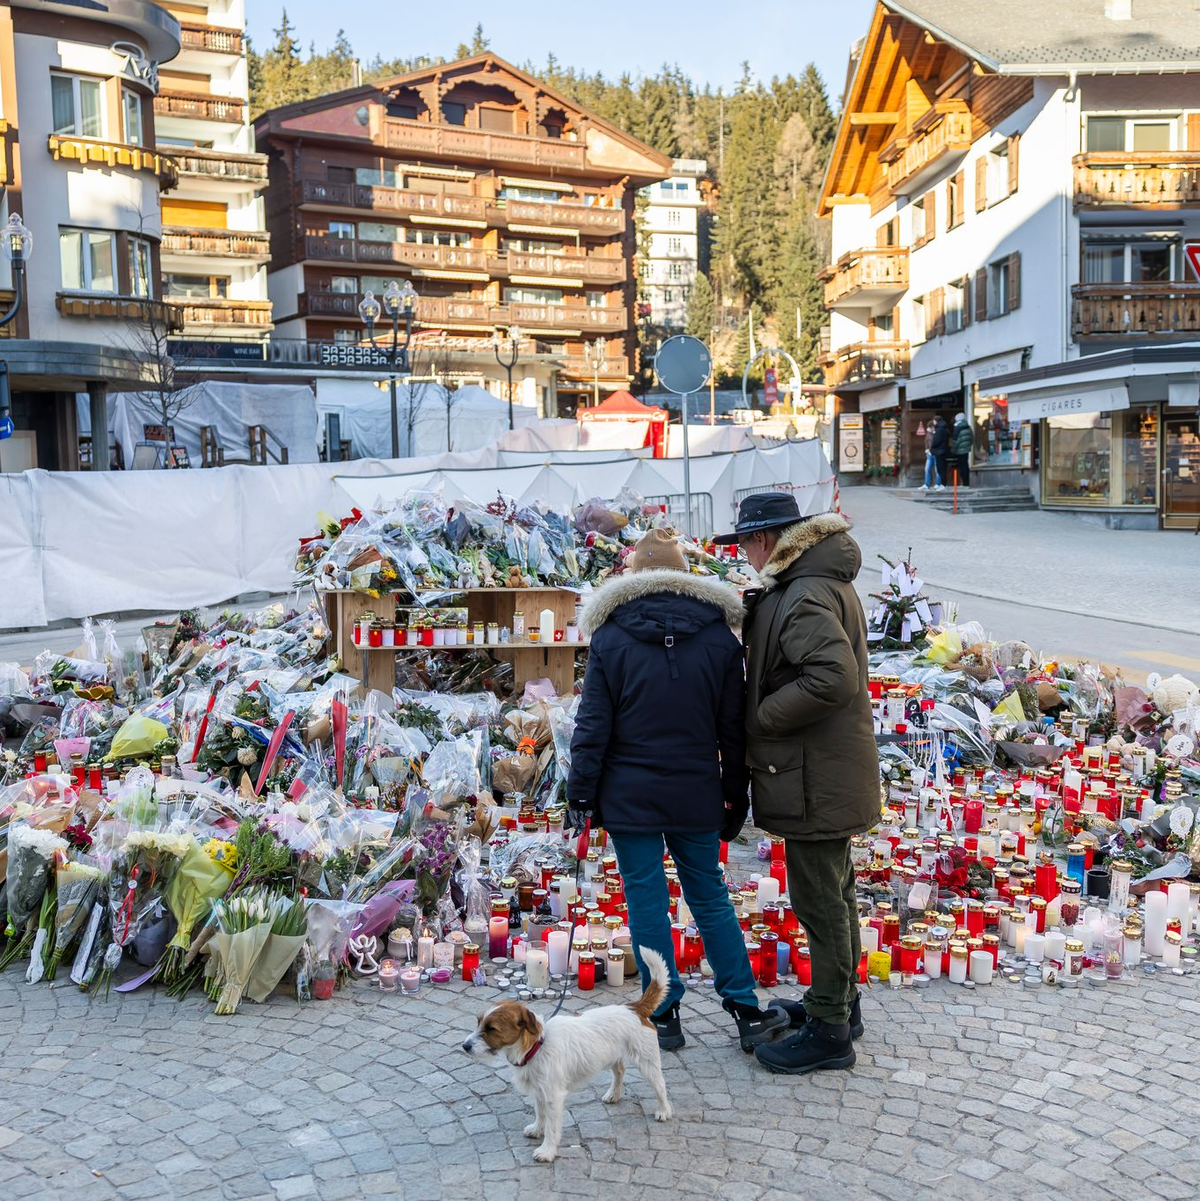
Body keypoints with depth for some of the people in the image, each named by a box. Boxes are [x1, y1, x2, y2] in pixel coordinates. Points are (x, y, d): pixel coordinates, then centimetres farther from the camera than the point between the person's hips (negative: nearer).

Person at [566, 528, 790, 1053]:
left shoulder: (610, 638, -5)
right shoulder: (719, 637, 0)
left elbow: (593, 724, -6)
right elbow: (733, 729, 4)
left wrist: (581, 792, 2)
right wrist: (736, 800, 11)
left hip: (629, 797, -2)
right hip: (697, 797, 2)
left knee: (647, 903, 6)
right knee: (711, 898, 13)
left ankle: (664, 1015, 13)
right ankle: (747, 1012, 16)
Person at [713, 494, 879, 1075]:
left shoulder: (807, 597, -22)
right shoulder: (821, 584, 12)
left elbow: (835, 676, -33)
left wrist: (761, 717, -22)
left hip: (814, 780, -11)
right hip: (829, 775, 11)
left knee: (820, 901, -1)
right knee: (832, 892, 21)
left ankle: (829, 1031, 10)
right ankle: (838, 1001, 36)